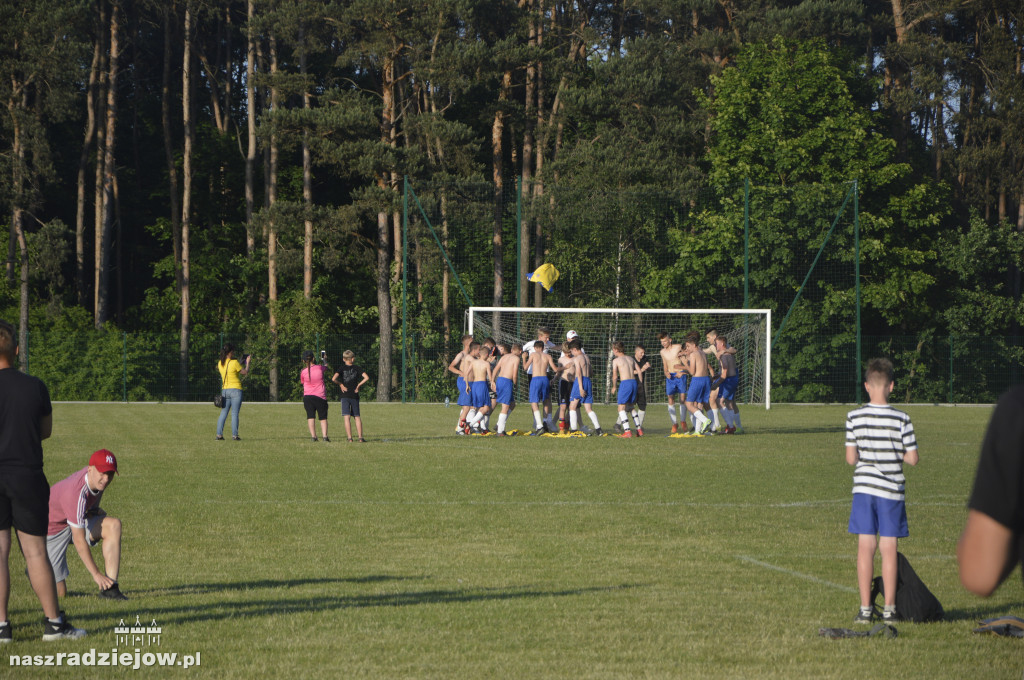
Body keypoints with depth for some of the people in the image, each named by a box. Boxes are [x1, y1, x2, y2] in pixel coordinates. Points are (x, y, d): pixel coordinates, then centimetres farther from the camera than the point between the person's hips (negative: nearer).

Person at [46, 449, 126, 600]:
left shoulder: (97, 478, -12)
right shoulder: (76, 493, -37)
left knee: (113, 525, -22)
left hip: (77, 522, 7)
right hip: (52, 530, -7)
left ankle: (109, 588, -23)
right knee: (59, 593, -9)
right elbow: (79, 540, -33)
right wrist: (96, 574, -31)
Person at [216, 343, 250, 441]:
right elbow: (245, 372, -5)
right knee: (234, 414, -3)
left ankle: (219, 434, 2)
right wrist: (247, 362, 9)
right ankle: (234, 435, -4)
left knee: (223, 413, 8)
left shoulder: (220, 363, 4)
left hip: (225, 390, 5)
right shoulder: (234, 363, -13)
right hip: (236, 389, -5)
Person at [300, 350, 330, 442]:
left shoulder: (303, 372, -4)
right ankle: (325, 436, -8)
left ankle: (313, 435, -10)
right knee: (323, 417, 6)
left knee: (310, 416, 1)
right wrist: (324, 359, 43)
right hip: (320, 396, 0)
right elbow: (326, 366, 22)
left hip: (307, 396, 0)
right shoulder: (320, 368, -2)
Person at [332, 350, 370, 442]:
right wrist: (358, 385, 2)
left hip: (345, 396, -2)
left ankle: (349, 438, -11)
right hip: (355, 396, 2)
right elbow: (366, 378, -7)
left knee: (347, 417, -4)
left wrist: (341, 385, 0)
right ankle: (360, 437, 6)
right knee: (357, 417, 12)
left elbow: (333, 379, -15)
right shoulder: (357, 368, 2)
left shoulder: (342, 368, -2)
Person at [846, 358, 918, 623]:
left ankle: (865, 609, 4)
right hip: (891, 491, -1)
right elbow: (912, 458, -5)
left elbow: (851, 458, -2)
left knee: (865, 547, 4)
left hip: (863, 489, 1)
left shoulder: (854, 417, -4)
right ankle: (889, 609, 6)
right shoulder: (901, 419, -7)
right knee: (888, 549, 4)